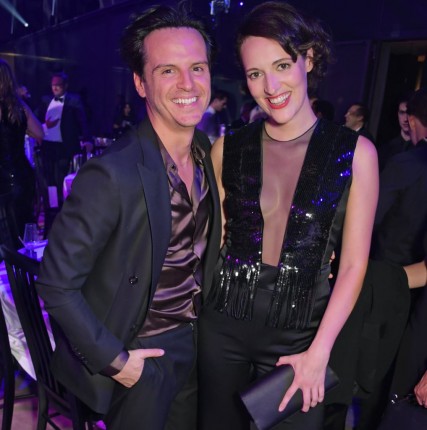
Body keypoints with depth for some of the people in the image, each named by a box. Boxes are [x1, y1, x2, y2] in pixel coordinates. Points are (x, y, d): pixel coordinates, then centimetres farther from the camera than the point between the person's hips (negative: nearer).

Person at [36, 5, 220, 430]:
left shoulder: (210, 153, -6)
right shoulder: (110, 175, -28)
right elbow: (56, 285, -20)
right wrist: (114, 359, -15)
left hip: (195, 340, 6)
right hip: (140, 353, -6)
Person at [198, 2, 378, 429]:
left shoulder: (355, 152, -8)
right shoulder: (227, 149, -2)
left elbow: (353, 264, -7)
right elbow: (215, 238, 6)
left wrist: (318, 353, -9)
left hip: (300, 332, -1)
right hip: (223, 324, 2)